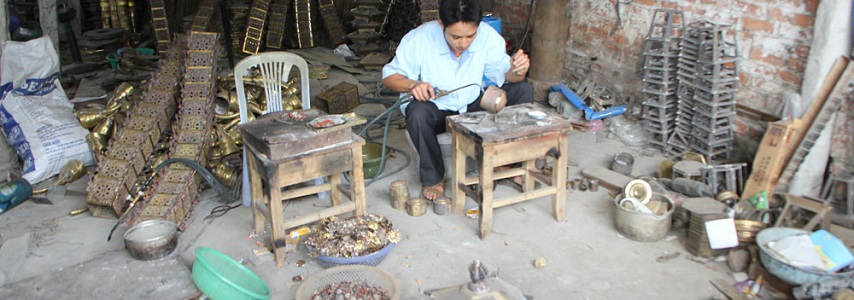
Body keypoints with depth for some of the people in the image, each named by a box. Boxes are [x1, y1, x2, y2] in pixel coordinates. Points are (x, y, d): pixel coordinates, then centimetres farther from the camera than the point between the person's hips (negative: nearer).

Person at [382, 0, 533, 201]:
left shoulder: (488, 36, -16)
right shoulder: (418, 40, -23)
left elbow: (505, 73, -11)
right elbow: (389, 77, -14)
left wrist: (517, 71, -36)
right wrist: (412, 84, -35)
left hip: (473, 105, 3)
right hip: (435, 110, -3)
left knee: (523, 90, -16)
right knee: (418, 113, -38)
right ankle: (433, 177, -14)